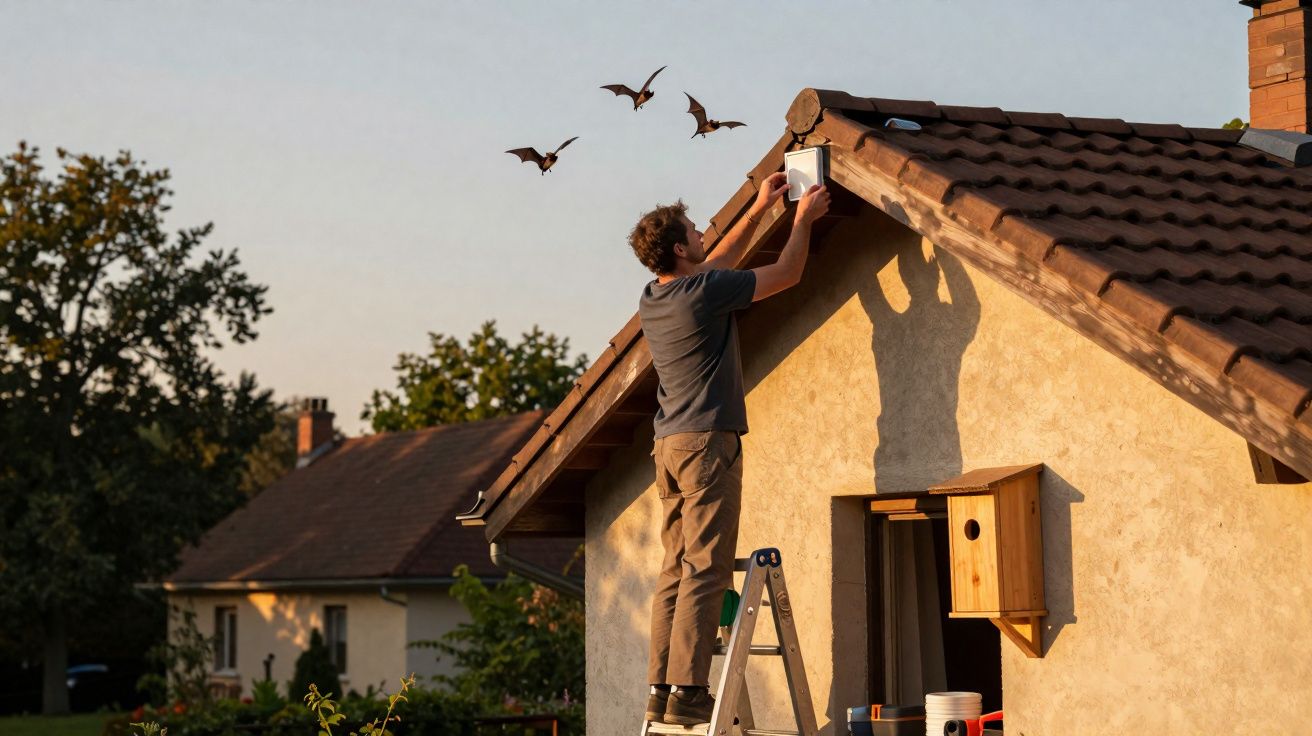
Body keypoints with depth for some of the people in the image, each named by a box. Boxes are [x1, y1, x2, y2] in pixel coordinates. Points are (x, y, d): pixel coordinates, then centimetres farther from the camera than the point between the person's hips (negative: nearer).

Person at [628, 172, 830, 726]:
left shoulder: (652, 299, 13)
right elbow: (786, 273, 0)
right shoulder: (705, 292, -11)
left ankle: (660, 690, 6)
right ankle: (687, 691, -14)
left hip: (668, 445, 8)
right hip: (707, 441, -8)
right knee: (704, 571, -9)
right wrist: (804, 218, 16)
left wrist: (759, 211, 34)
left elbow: (716, 265, 30)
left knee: (675, 571, 8)